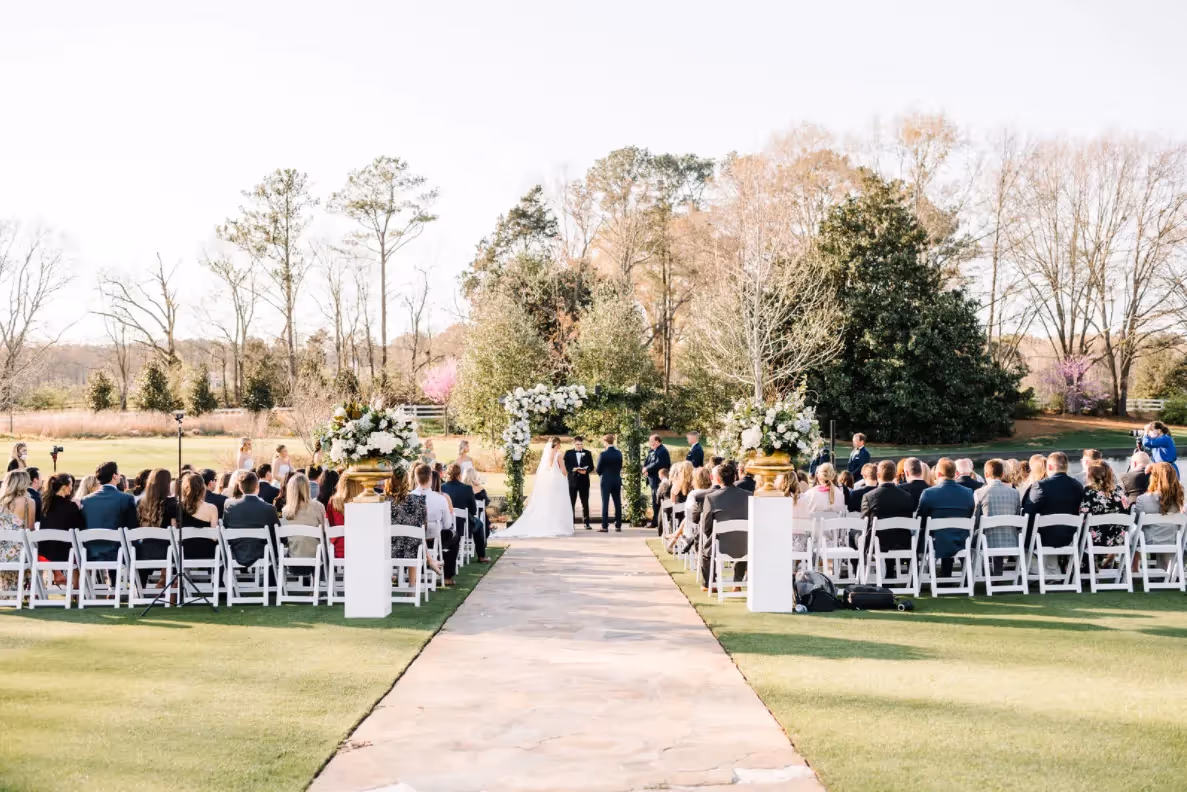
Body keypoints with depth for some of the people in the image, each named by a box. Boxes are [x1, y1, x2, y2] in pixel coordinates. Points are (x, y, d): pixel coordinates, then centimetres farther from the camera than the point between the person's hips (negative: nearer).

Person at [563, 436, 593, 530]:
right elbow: (565, 466, 0)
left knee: (585, 503, 3)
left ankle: (587, 523, 6)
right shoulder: (568, 453, 5)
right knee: (571, 503, 3)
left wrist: (586, 470, -16)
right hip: (572, 480, 0)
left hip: (584, 480, 1)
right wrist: (573, 469, -17)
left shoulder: (587, 453, 7)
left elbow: (591, 466, 4)